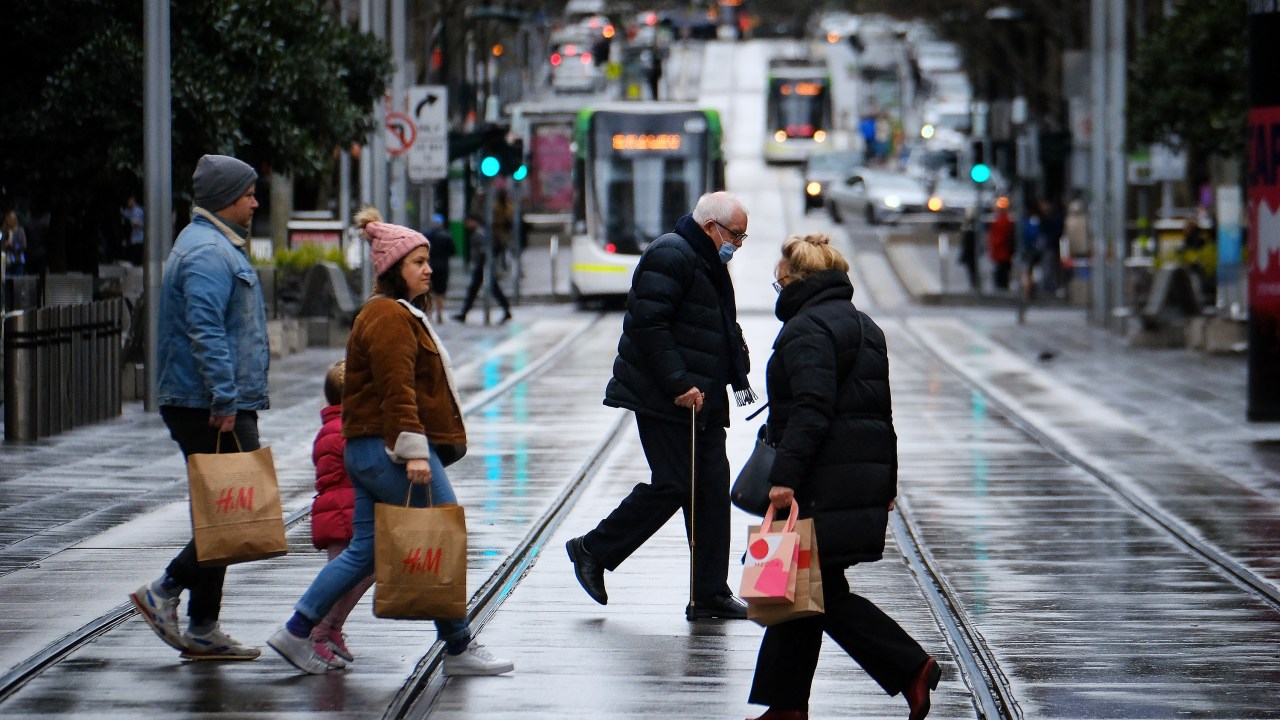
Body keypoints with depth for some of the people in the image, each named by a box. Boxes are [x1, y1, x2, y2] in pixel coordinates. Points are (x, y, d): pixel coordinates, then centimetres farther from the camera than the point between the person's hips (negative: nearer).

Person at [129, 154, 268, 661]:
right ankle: (166, 592, -7)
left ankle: (203, 632, 12)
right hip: (211, 408, -11)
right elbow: (206, 329, -23)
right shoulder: (208, 252, -13)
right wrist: (225, 399, -27)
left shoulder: (216, 246, 21)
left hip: (204, 407, 11)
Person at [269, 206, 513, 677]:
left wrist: (419, 448, 26)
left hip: (368, 451, 11)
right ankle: (459, 649, 0)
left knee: (365, 551, 11)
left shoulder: (402, 314, 21)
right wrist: (413, 451, -26)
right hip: (389, 450, -11)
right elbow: (397, 390, -21)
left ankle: (297, 633, 12)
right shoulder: (389, 318, -13)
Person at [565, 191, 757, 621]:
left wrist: (739, 377, 13)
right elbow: (647, 323, -22)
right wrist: (678, 384, -23)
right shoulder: (670, 256, -13)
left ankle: (710, 594, 8)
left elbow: (727, 328, 29)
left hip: (702, 402, 10)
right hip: (662, 401, -10)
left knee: (712, 488, 5)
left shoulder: (712, 265, 19)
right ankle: (593, 551, 5)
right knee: (672, 485, -11)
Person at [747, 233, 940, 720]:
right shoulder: (864, 327, 19)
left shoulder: (807, 328, -11)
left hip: (825, 487, -10)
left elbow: (811, 410, -22)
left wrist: (785, 475, -25)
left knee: (823, 594, -4)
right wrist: (887, 487, 24)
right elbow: (882, 412, 21)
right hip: (867, 478, 10)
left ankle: (911, 668, -6)